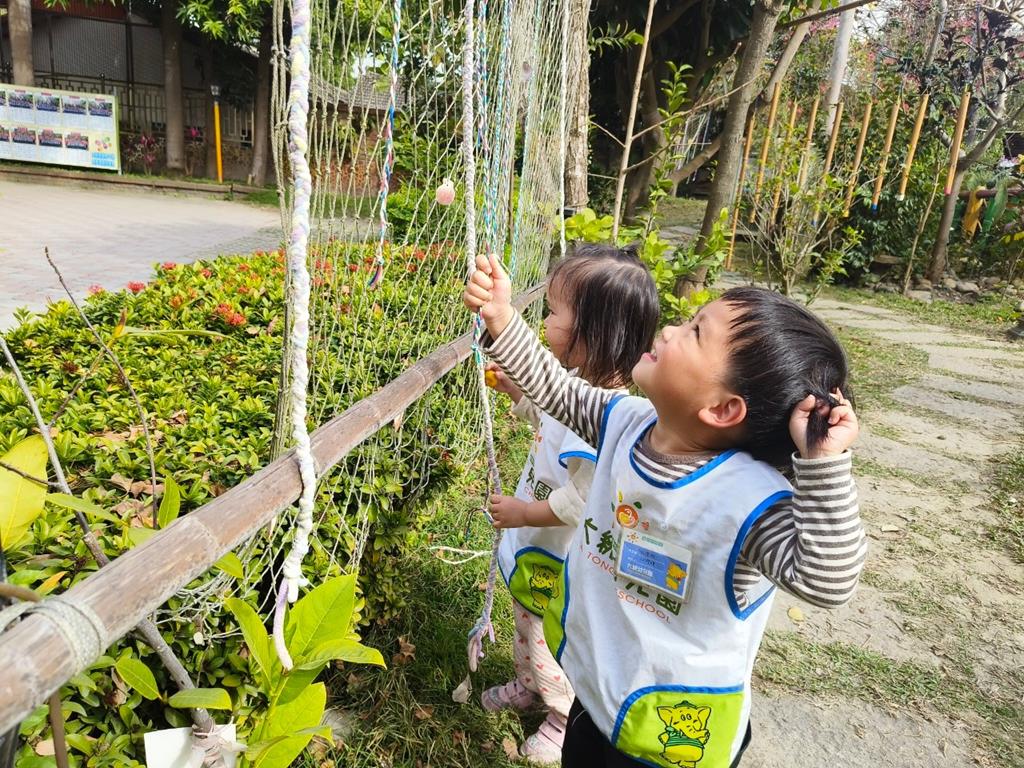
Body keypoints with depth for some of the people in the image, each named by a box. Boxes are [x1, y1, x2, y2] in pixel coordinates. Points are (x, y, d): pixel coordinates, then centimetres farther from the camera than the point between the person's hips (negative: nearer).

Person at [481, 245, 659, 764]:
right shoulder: (576, 381, -8)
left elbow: (583, 503, -33)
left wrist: (525, 513, -22)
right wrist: (513, 388, 4)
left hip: (561, 561, -9)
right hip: (535, 547, 9)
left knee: (555, 641, 17)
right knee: (528, 624, 32)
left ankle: (566, 717, 45)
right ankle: (528, 684, 59)